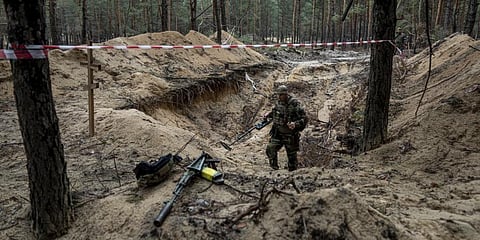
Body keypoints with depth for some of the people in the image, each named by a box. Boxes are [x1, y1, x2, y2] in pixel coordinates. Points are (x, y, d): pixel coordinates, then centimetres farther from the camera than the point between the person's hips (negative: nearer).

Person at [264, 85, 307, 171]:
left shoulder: (295, 104, -16)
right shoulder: (278, 102, 2)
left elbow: (304, 119, -16)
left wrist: (295, 124, -32)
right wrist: (269, 114, 7)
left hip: (290, 134, -4)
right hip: (277, 133, 5)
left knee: (291, 155, 6)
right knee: (270, 149, -9)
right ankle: (274, 169, 10)